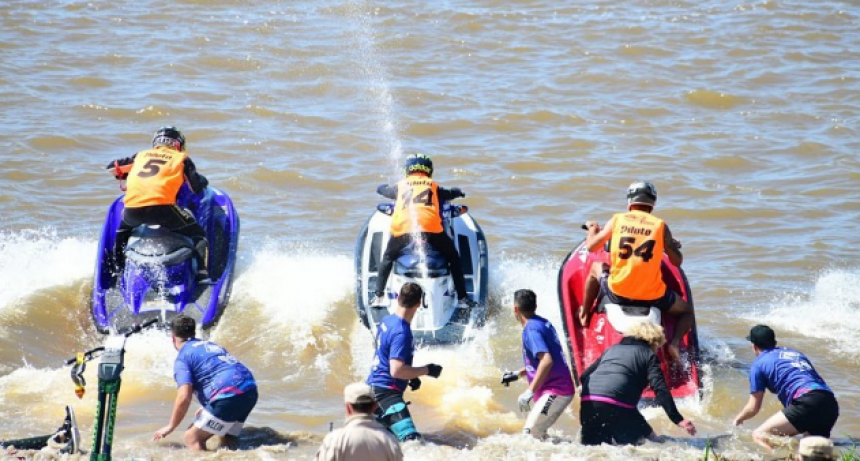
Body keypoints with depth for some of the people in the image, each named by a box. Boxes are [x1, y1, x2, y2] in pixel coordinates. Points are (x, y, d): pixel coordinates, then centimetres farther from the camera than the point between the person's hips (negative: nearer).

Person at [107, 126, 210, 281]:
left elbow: (112, 167, 35)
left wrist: (128, 175, 54)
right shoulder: (181, 158, 20)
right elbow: (197, 187, 11)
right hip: (162, 207, -4)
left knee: (123, 228, 38)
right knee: (198, 235, 10)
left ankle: (117, 269, 37)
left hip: (133, 208, 4)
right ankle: (202, 273, -11)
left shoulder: (141, 155, 28)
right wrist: (201, 181, 34)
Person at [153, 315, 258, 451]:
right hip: (250, 390, 8)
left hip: (229, 396, -8)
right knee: (227, 439, 23)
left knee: (192, 438, -6)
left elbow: (184, 398, -9)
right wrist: (207, 408, 52)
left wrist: (170, 426, 4)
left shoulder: (183, 358, 1)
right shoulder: (211, 345, 26)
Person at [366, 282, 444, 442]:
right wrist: (426, 370, -16)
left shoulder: (387, 321, 8)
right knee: (411, 439, -27)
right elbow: (396, 370, -27)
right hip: (386, 392, -11)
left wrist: (411, 377, 19)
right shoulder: (401, 333, -21)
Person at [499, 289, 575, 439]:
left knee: (530, 433, -15)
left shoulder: (531, 329, -14)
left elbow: (547, 361, -27)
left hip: (554, 392, -10)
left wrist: (530, 392, -26)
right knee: (538, 433, 18)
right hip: (563, 388, 10)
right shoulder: (544, 323, 14)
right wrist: (517, 374, 29)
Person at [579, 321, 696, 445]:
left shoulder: (611, 349, 31)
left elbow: (584, 376, 29)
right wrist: (678, 420, -2)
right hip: (616, 405, -5)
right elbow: (660, 389, 1)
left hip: (587, 402, 5)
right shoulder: (649, 355, 14)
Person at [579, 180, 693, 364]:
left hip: (617, 293, 1)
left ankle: (584, 315, 43)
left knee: (596, 267, 34)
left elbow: (591, 246, 9)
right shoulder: (660, 225, -1)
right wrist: (673, 246, 27)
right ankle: (674, 344, -4)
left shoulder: (617, 220, 1)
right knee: (686, 311, 25)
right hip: (652, 296, -1)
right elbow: (677, 261, 4)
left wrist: (592, 229, 31)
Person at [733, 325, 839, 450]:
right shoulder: (795, 353, 32)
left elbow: (753, 408, 15)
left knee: (759, 435, -9)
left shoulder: (759, 363, 12)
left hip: (807, 403, -7)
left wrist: (738, 419, 37)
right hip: (831, 404, 7)